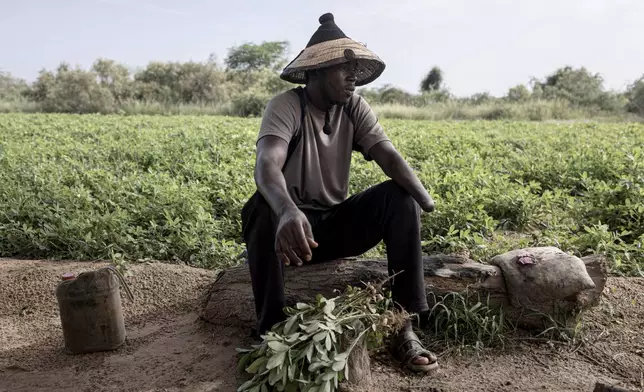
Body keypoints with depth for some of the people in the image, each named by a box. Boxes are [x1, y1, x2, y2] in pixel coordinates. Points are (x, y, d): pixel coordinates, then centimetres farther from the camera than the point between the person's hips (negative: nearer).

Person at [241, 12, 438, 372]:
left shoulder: (355, 108, -1)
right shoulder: (286, 106, -17)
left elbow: (390, 156, -14)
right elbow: (267, 165, -36)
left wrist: (426, 201, -34)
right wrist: (288, 211, -58)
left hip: (337, 223, 4)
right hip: (292, 222, -4)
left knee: (401, 198, -19)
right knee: (264, 208, -37)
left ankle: (405, 323, -17)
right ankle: (272, 333, -23)